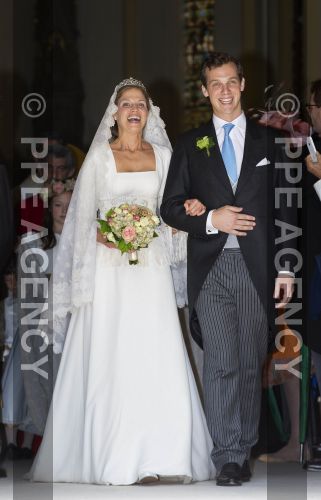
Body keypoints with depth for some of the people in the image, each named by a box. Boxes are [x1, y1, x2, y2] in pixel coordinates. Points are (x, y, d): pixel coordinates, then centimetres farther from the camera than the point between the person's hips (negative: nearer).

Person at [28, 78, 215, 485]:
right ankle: (110, 456, -3)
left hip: (151, 267, 3)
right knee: (108, 359, -6)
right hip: (109, 266, -3)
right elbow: (83, 216, 3)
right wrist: (103, 236, -15)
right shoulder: (100, 156, 3)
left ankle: (154, 456, -1)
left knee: (155, 357, -4)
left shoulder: (162, 155, 11)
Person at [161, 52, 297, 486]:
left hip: (257, 268, 1)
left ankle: (244, 447, 16)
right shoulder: (190, 145, 10)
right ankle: (228, 457, -8)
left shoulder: (267, 141, 10)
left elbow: (284, 209, 9)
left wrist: (286, 268, 3)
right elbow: (170, 207, 8)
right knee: (221, 362, -9)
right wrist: (211, 220, -10)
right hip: (210, 268, -1)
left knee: (252, 363, 5)